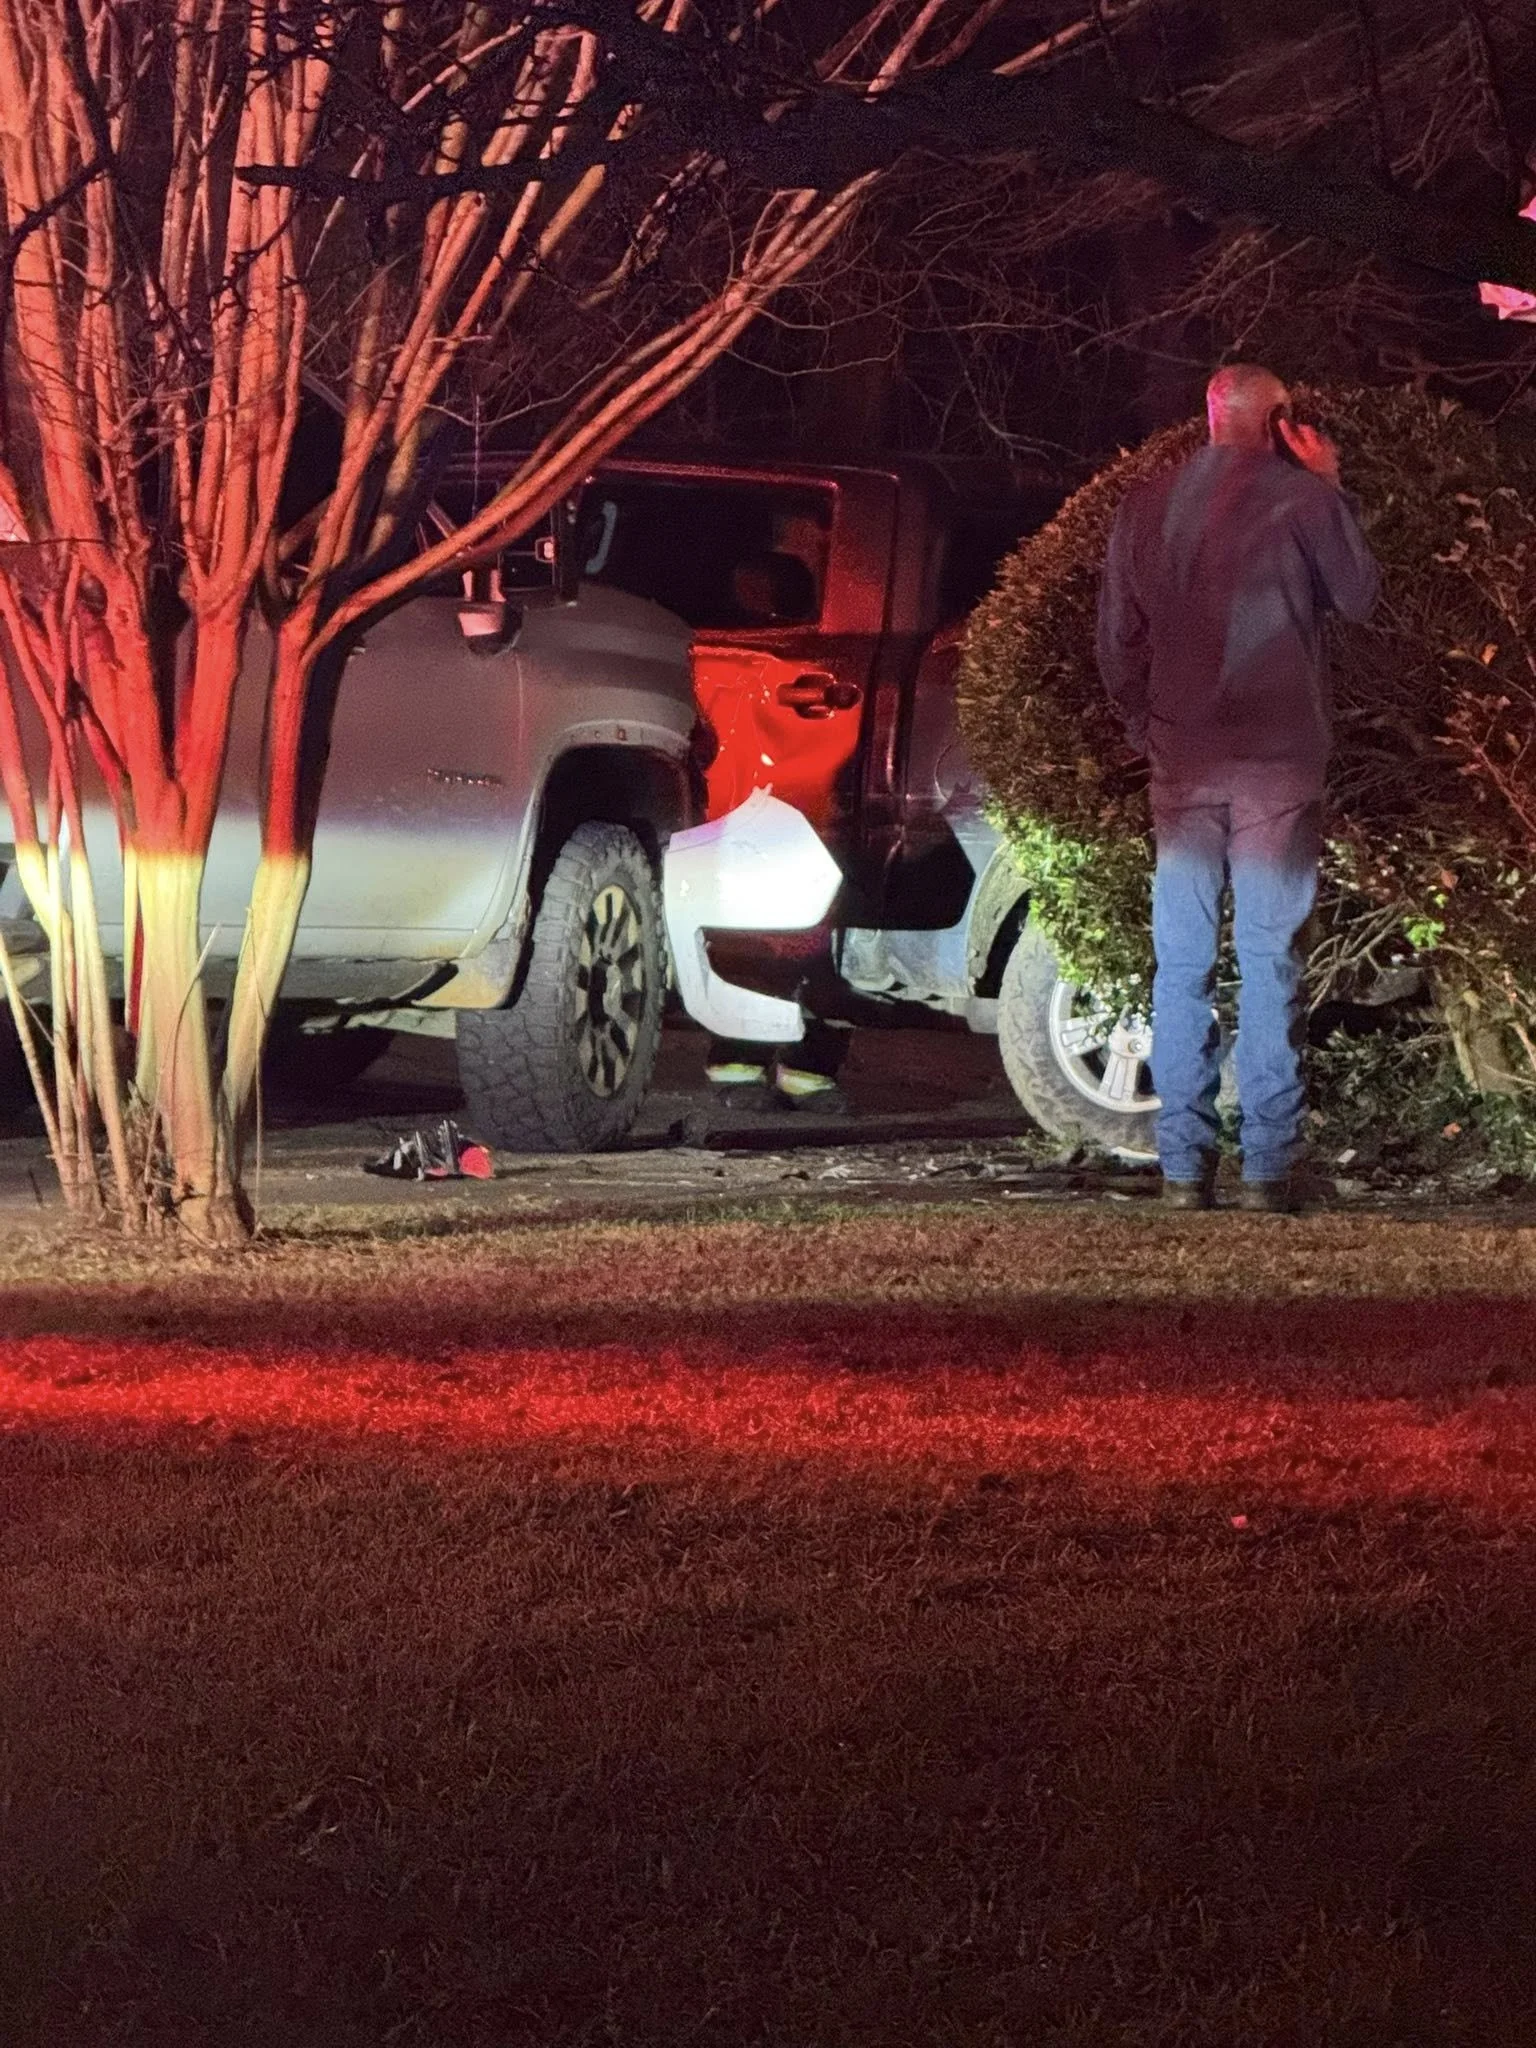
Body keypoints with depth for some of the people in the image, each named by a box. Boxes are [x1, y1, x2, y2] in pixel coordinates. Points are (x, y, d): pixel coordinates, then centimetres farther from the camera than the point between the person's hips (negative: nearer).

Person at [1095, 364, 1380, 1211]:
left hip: (1181, 767, 3)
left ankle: (1183, 1164, 3)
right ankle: (1268, 1165, -4)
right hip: (1279, 762, -3)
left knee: (1181, 966, 6)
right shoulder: (1303, 497, -6)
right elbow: (1359, 598, 7)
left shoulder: (1146, 506, 7)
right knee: (1270, 964, -1)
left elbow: (1116, 640, 10)